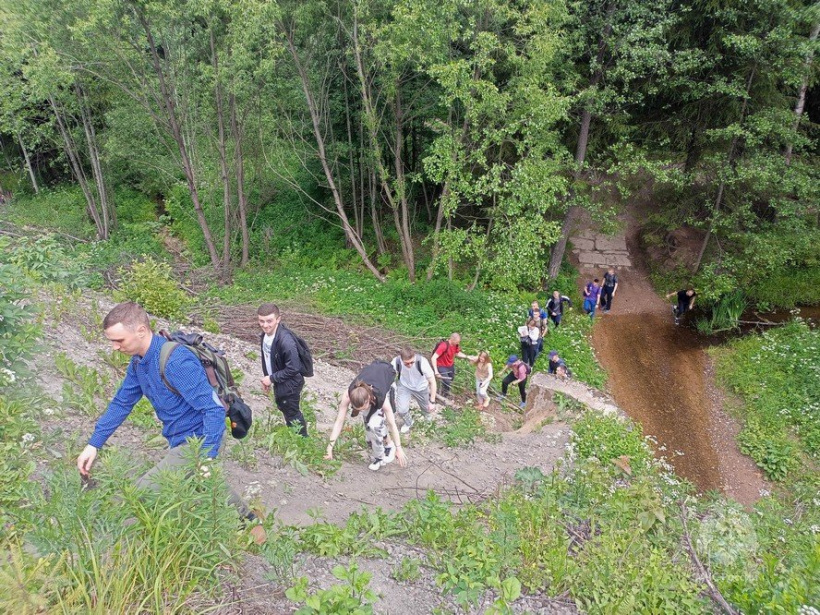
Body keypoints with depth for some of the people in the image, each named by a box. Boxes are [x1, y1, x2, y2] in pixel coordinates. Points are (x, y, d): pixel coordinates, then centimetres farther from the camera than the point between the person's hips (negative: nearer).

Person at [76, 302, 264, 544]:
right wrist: (94, 444, 5)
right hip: (179, 439, 9)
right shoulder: (138, 361, -2)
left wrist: (207, 457, -34)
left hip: (196, 441, -9)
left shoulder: (176, 361, -30)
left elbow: (214, 409, -30)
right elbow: (121, 403, 10)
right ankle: (249, 521, 47)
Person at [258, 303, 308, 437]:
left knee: (292, 414, 11)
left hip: (290, 384, -9)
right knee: (283, 407, 28)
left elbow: (293, 368, -29)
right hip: (279, 382, 9)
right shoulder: (265, 334, -8)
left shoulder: (286, 341, -34)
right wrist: (266, 377, 8)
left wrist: (272, 378, -21)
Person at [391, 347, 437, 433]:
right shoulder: (396, 362, -33)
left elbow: (432, 381, -24)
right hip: (404, 386, 0)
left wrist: (432, 402, -20)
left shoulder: (422, 362, -36)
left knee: (428, 409, 15)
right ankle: (408, 423, 21)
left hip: (421, 387, 0)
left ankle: (425, 413, 55)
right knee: (401, 410, -15)